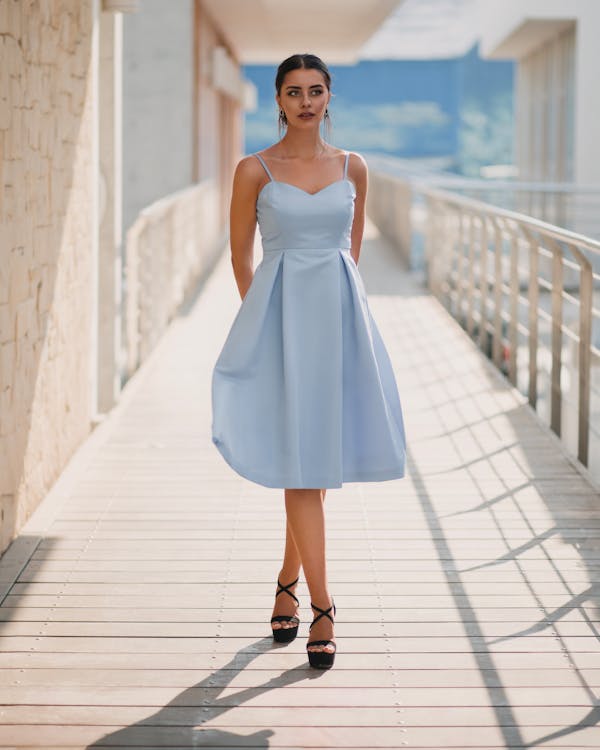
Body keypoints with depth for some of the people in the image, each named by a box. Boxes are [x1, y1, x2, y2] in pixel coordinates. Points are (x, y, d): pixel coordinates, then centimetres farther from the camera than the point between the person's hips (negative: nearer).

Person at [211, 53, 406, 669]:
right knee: (299, 457, -7)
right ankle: (321, 607, -4)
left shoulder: (353, 168, 7)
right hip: (281, 317, -3)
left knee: (317, 453, 8)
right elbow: (241, 256, 8)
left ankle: (288, 583, 27)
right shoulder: (254, 170, -1)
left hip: (338, 316, 3)